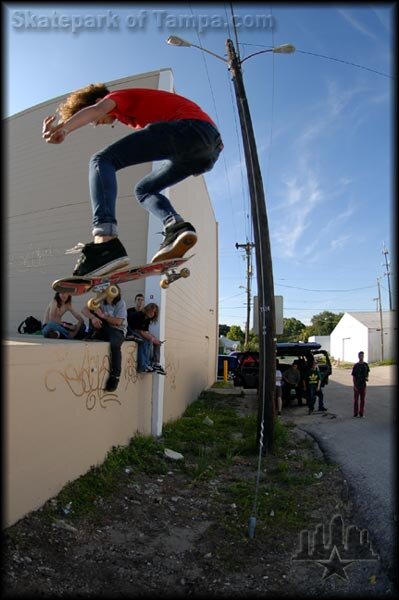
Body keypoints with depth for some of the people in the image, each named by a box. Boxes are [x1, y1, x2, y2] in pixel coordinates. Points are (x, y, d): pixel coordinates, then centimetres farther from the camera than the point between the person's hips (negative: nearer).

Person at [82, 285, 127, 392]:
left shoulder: (120, 303, -11)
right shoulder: (100, 300, -1)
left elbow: (118, 321, -19)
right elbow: (85, 309, -8)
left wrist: (103, 316, -20)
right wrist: (93, 317, -27)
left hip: (117, 330, -4)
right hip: (103, 329, 4)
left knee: (115, 345, -37)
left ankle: (115, 376, -27)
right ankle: (94, 334, -14)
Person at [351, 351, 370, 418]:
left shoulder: (366, 365, 2)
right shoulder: (356, 365, -4)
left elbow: (367, 373, 15)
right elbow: (353, 376, -3)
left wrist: (367, 378, -7)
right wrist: (354, 385, -10)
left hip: (363, 384, 2)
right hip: (357, 385, -2)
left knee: (362, 399, 7)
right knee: (356, 399, 4)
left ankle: (361, 413, 17)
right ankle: (355, 413, 14)